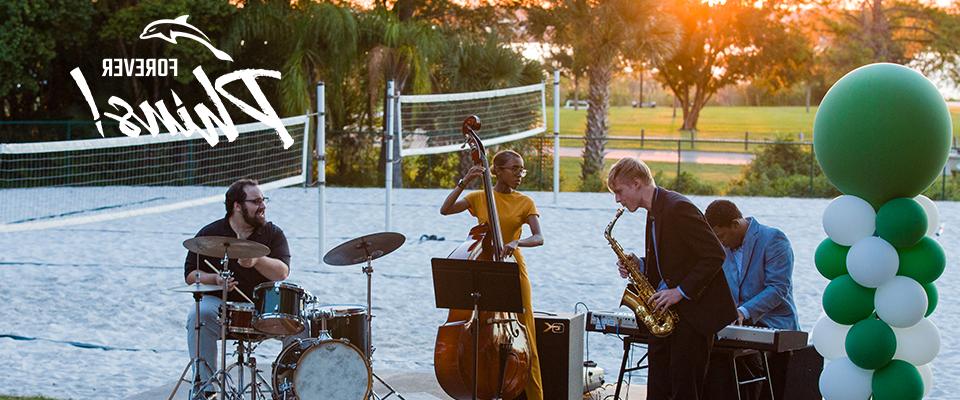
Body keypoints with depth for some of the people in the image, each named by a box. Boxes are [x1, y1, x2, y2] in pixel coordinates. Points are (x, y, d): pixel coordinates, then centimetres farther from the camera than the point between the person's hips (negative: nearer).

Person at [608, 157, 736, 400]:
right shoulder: (654, 212, 14)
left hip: (695, 311, -9)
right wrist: (639, 266, 4)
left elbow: (715, 255, -19)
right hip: (668, 311, 9)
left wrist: (680, 291, -21)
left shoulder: (678, 208, -16)